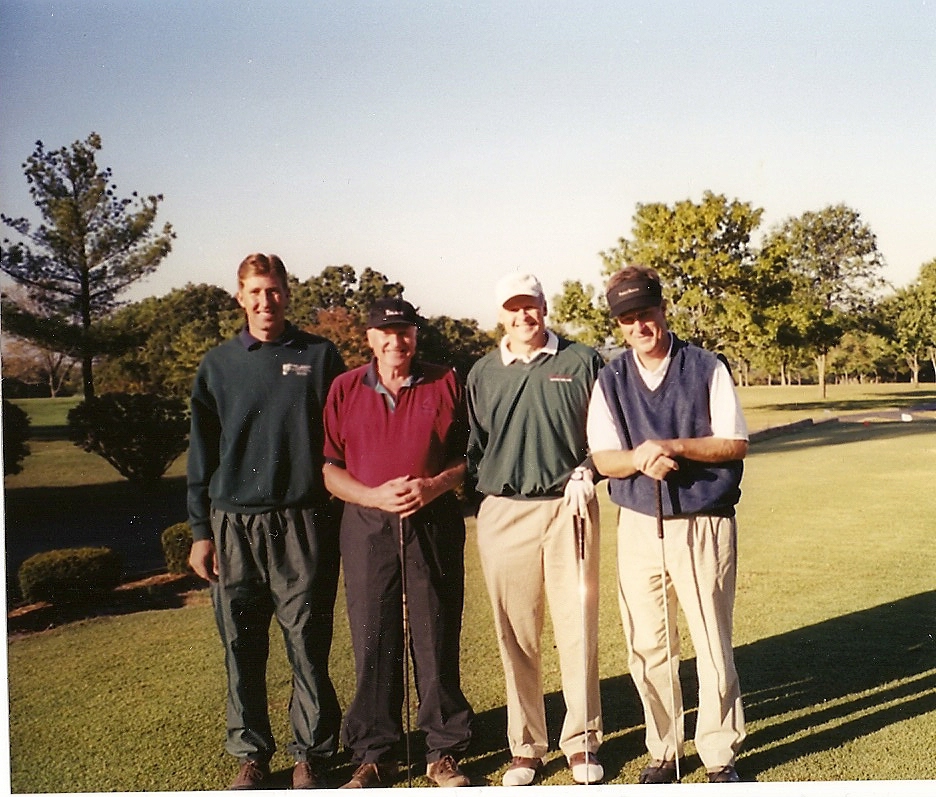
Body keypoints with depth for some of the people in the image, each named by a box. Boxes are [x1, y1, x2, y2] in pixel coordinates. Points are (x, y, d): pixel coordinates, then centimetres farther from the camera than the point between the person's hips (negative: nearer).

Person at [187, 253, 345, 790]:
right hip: (234, 524, 2)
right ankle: (251, 752, 23)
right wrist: (200, 531, 7)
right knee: (242, 647, 8)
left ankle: (313, 752, 18)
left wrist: (346, 517, 0)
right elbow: (202, 454, 11)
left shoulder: (320, 357, 5)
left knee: (309, 645, 2)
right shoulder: (218, 366, 10)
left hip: (303, 523, -2)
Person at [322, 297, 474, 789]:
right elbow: (328, 466, 4)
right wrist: (375, 496, -11)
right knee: (372, 640, 4)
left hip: (434, 523, 0)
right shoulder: (344, 389, 7)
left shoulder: (445, 384, 6)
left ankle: (443, 752, 17)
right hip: (367, 525, 1)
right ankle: (373, 754, 18)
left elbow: (469, 454, 6)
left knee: (437, 637, 3)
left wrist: (434, 486, -11)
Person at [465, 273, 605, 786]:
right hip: (503, 513, 2)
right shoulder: (483, 373, 11)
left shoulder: (583, 362, 6)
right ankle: (525, 746, 19)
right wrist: (485, 487, 4)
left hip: (569, 509, -1)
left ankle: (582, 742, 18)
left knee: (578, 629, 2)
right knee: (515, 635, 6)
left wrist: (585, 473, -5)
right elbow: (472, 446, 17)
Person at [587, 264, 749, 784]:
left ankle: (721, 755, 18)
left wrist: (674, 447, -18)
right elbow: (603, 458, 2)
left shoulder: (707, 369, -1)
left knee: (713, 647, 2)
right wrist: (638, 458, -20)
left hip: (705, 525, -2)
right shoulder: (611, 380, 6)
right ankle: (663, 751, 23)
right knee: (647, 649, 8)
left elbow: (735, 444, -4)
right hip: (639, 526, 3)